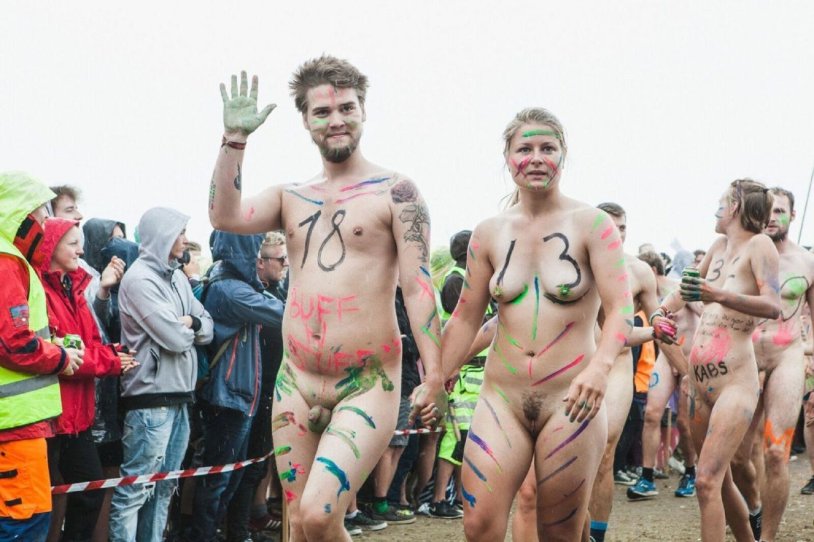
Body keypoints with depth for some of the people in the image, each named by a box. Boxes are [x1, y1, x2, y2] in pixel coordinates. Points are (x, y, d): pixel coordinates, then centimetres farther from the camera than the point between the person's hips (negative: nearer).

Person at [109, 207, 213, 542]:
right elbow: (175, 339, -18)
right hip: (151, 397, -8)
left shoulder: (178, 278, 14)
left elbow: (207, 329, 13)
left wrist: (190, 322, -7)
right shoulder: (139, 279, -12)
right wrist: (188, 328, 3)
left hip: (179, 395, 9)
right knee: (136, 488, -5)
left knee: (164, 486, 13)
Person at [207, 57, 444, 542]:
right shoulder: (290, 197, 12)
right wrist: (235, 137, -7)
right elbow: (225, 217, -3)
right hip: (297, 383, 5)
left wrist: (434, 377, -12)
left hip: (368, 385, -5)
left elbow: (419, 285, -7)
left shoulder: (395, 192, -2)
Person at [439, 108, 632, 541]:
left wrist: (600, 366, -30)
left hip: (570, 402, -2)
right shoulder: (489, 233, 7)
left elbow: (620, 308, -12)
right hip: (502, 400, 3)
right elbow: (465, 319, 11)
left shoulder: (592, 225, -3)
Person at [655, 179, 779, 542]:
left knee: (707, 481, -18)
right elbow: (688, 289, 29)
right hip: (700, 381, 8)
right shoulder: (720, 245, 15)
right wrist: (662, 310, 9)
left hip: (734, 382, -8)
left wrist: (719, 296, -33)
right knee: (721, 481, 16)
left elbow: (773, 306, -20)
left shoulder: (759, 244, -7)